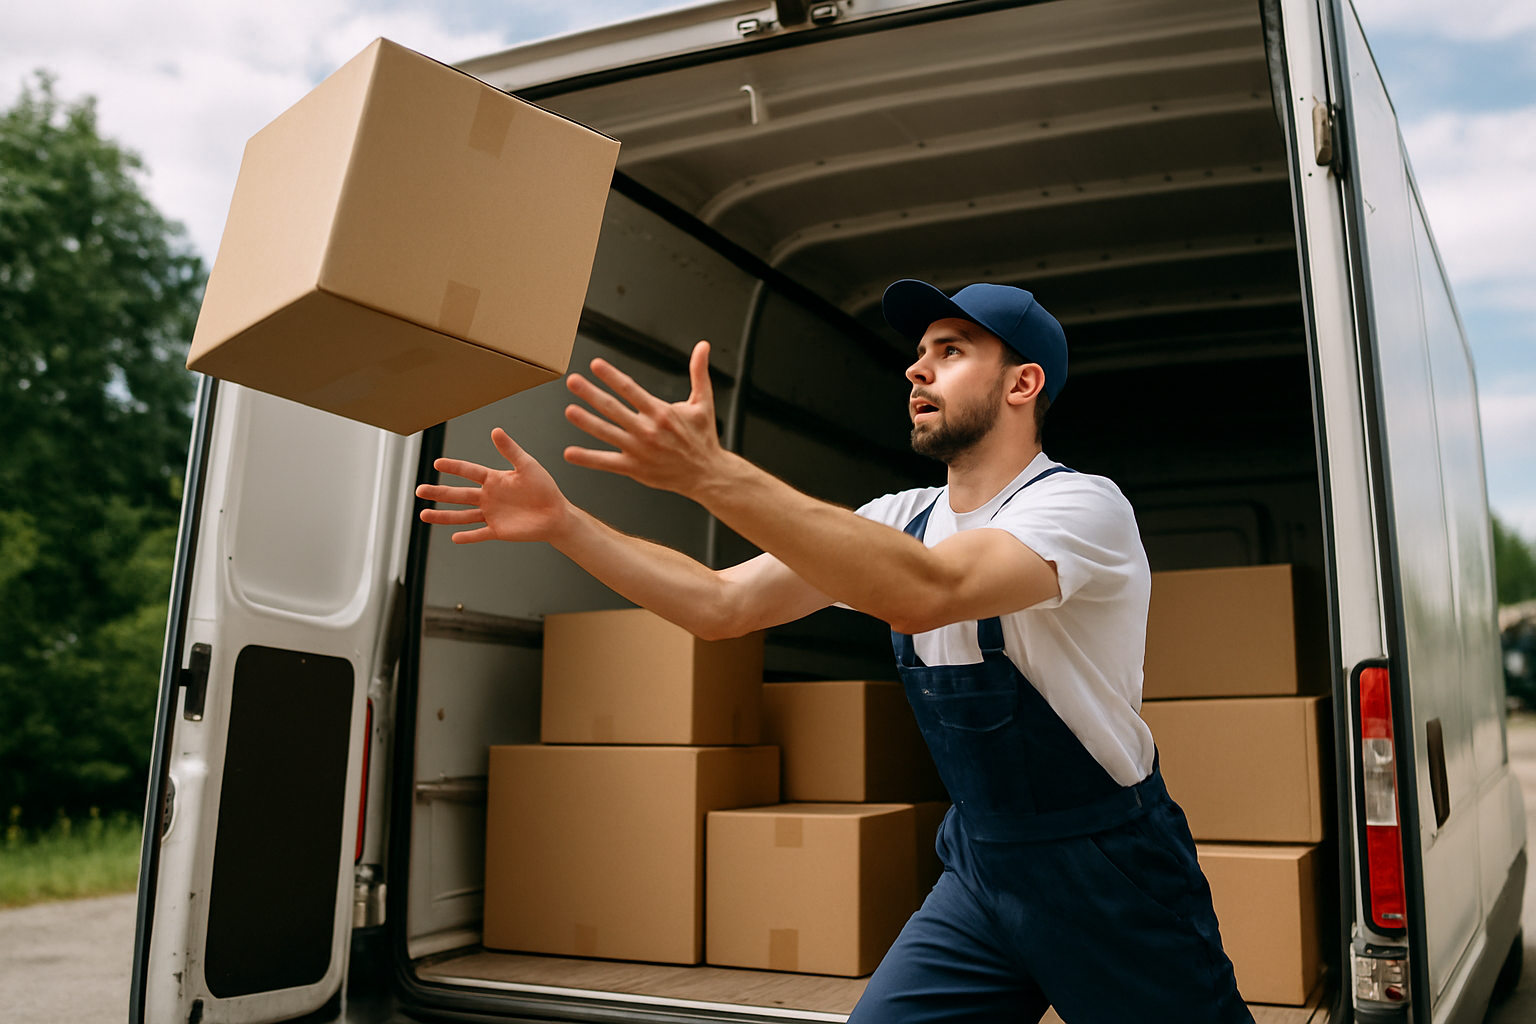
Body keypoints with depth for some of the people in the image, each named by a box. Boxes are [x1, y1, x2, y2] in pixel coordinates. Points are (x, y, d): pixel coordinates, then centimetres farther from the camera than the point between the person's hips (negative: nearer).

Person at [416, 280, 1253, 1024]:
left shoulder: (1081, 505, -19)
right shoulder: (898, 520, 1)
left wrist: (713, 474, -45)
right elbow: (722, 604, -3)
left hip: (1106, 875, -5)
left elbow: (922, 591, -39)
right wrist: (562, 523, -13)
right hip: (980, 866, 5)